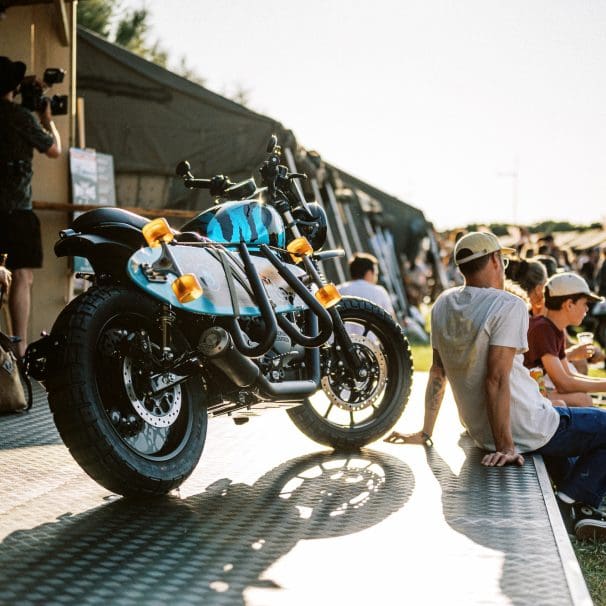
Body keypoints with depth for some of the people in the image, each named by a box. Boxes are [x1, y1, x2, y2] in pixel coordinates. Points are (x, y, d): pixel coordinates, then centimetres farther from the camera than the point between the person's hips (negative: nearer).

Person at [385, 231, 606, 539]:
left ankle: (572, 501, 26)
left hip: (479, 431, 8)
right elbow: (496, 379, -25)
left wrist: (425, 433, 13)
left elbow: (437, 372, 7)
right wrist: (506, 447, -21)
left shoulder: (443, 304, 3)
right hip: (527, 430, -8)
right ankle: (573, 500, -2)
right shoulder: (508, 305, -19)